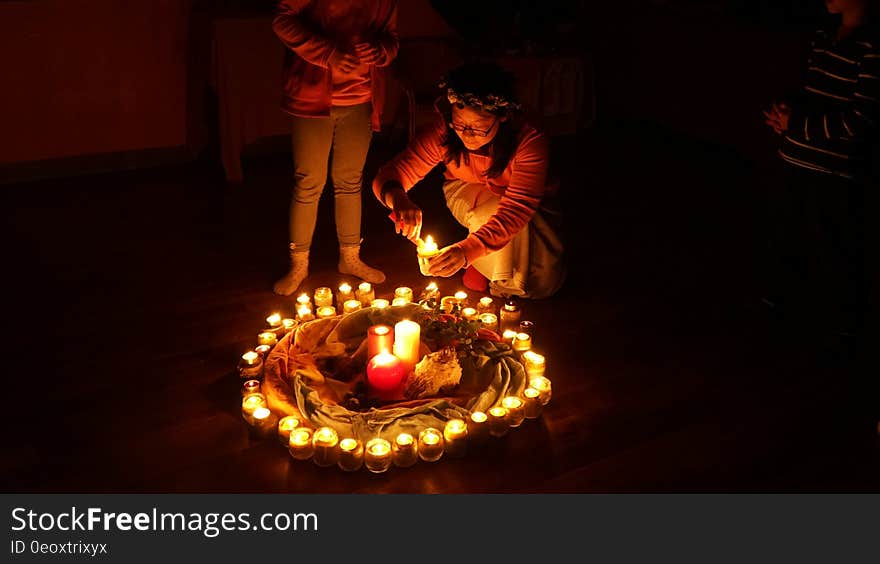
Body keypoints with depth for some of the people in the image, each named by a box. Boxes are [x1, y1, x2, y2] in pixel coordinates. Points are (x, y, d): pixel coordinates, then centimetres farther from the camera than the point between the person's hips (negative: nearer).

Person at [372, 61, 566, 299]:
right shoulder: (444, 131, -30)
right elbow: (390, 173, -29)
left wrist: (467, 249, -58)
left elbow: (516, 210, -43)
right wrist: (397, 198, -54)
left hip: (531, 203, 0)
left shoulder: (531, 142, -37)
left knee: (544, 283, -18)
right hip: (466, 192, 1)